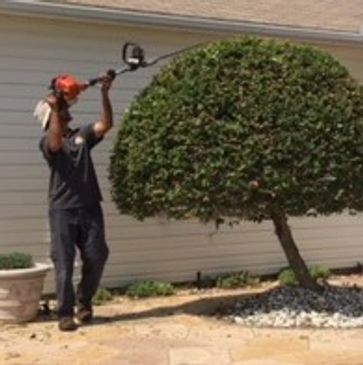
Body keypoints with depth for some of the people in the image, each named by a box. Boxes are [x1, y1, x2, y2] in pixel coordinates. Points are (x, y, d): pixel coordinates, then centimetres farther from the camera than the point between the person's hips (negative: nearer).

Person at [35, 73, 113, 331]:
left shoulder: (82, 135, 13)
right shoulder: (48, 141, 1)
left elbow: (107, 124, -1)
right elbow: (56, 142, -23)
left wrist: (105, 94, -10)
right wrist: (54, 108, -24)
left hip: (90, 207, 4)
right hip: (63, 209, -4)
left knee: (97, 256, 4)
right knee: (64, 262, -2)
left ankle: (84, 301, 26)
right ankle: (65, 313, 3)